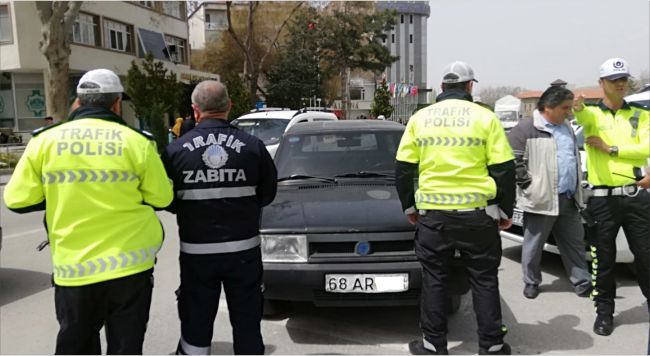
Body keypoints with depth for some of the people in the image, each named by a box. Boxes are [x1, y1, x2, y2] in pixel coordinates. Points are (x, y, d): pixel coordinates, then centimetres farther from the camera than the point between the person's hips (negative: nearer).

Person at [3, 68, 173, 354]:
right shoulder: (137, 142, -7)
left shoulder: (44, 141, -2)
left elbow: (17, 200, 2)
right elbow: (162, 198, -2)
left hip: (73, 269, 2)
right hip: (130, 264, -1)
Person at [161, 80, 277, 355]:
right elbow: (267, 194, 0)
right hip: (244, 249, 0)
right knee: (247, 322, 15)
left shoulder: (176, 149, -7)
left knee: (195, 325, 14)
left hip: (196, 251, 0)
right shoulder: (253, 146, -7)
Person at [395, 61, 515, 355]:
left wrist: (409, 207, 16)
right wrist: (506, 211, 7)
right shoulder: (485, 117, 0)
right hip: (477, 212, -1)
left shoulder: (420, 117, 6)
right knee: (484, 279, 11)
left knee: (434, 279, 11)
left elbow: (403, 168, 6)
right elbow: (504, 169, -2)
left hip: (432, 213, 1)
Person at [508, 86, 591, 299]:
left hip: (569, 199, 7)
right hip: (541, 199, -7)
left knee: (575, 243, 12)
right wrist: (529, 185, -15)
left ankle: (582, 282, 22)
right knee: (533, 245, 6)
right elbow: (513, 160, -14)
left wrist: (577, 188, 16)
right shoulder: (526, 129, -9)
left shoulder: (566, 128, 17)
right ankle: (531, 282, 21)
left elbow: (576, 157, 24)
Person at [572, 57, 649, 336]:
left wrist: (611, 148, -11)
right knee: (604, 259, 7)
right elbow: (582, 115, -23)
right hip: (603, 199, -1)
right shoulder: (592, 114, 3)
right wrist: (578, 108, -47)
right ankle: (604, 312, 21)